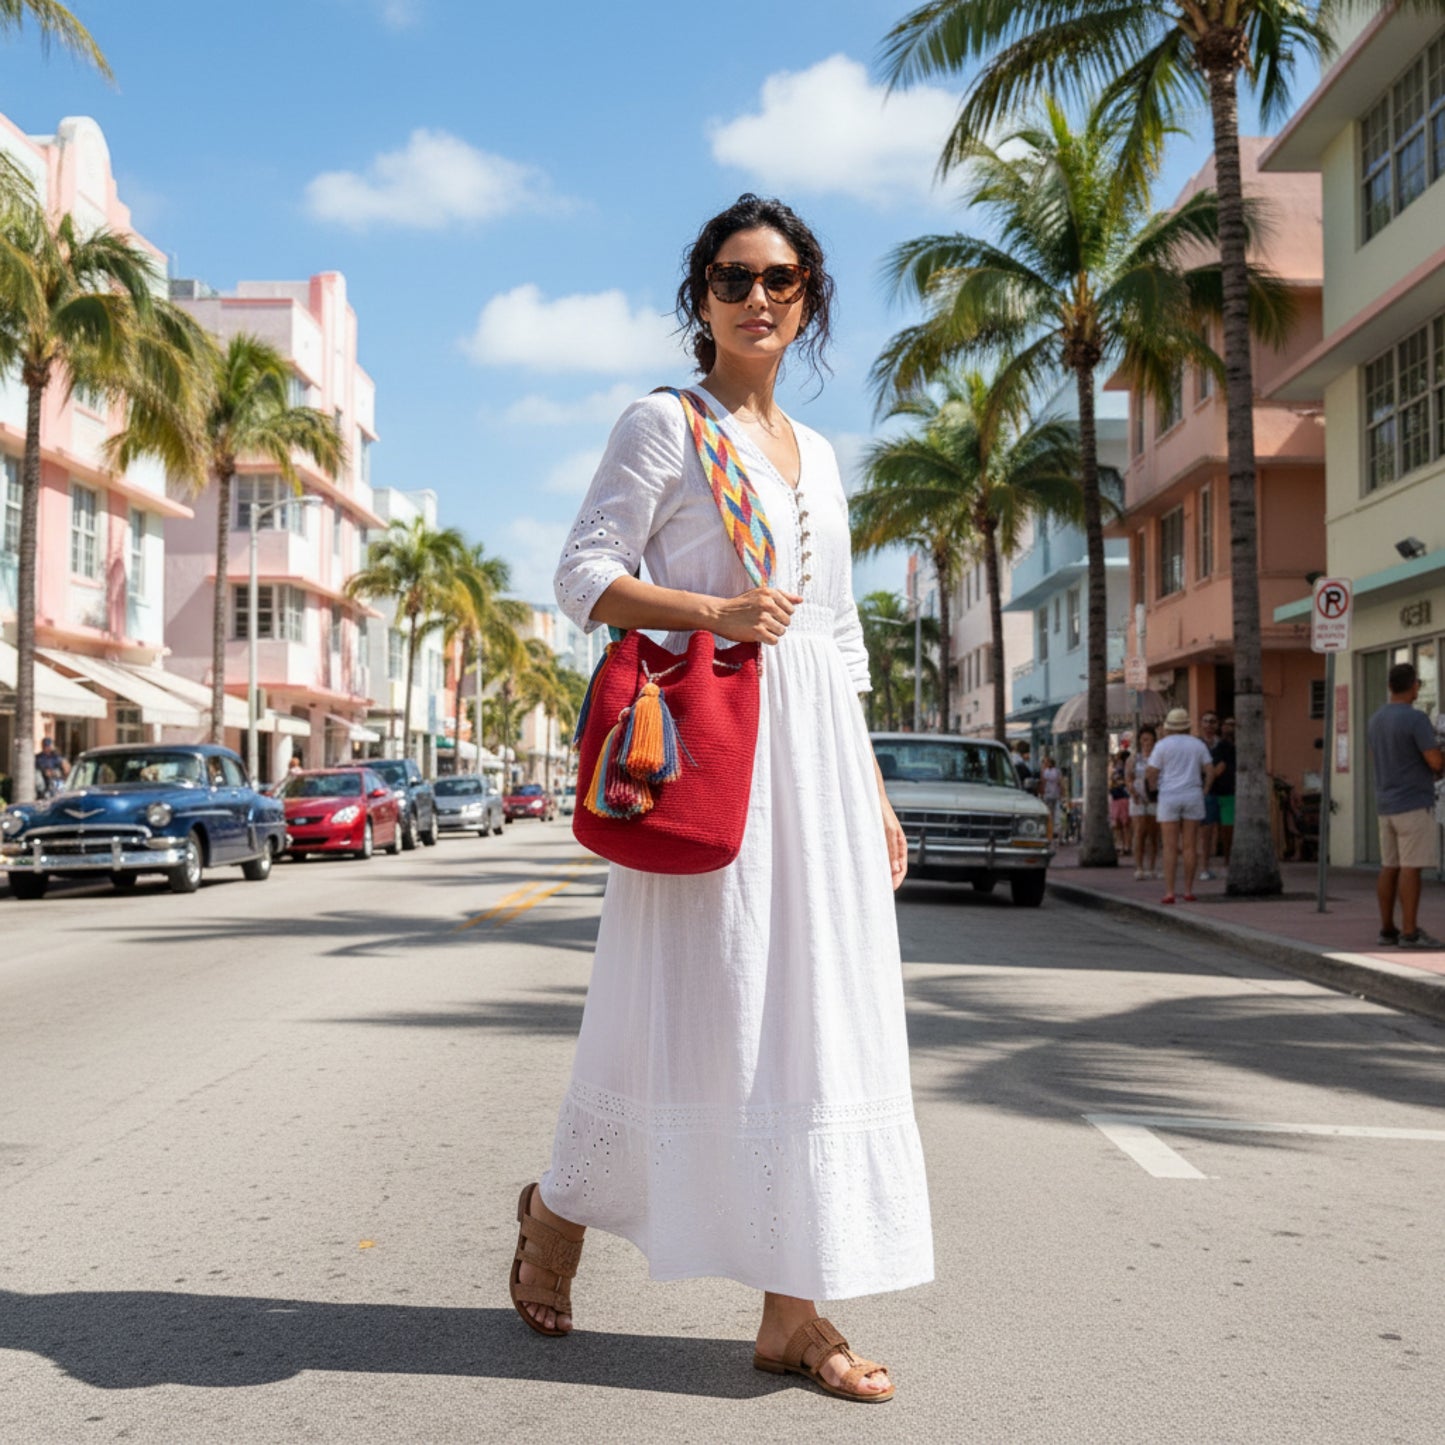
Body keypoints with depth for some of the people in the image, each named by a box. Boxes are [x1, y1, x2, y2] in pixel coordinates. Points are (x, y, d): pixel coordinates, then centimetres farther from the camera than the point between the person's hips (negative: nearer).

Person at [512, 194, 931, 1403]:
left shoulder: (817, 454, 21)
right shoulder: (663, 424, 3)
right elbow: (586, 577, -5)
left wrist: (875, 794, 16)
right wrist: (717, 612, -17)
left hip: (816, 754, 6)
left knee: (815, 1007, 2)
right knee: (694, 1003, -2)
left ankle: (792, 1311, 9)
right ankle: (561, 1209, 25)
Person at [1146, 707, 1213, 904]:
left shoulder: (1162, 745, -3)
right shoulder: (1197, 744, 6)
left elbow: (1150, 773, -6)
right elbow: (1209, 770, 5)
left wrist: (1153, 784, 15)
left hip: (1169, 797, -2)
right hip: (1193, 795, 2)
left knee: (1170, 847, -2)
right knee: (1190, 846, 7)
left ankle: (1169, 892, -6)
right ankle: (1188, 890, 8)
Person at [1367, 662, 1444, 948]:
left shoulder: (1376, 720, 10)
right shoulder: (1416, 719, -15)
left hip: (1386, 806, 8)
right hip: (1414, 805, -8)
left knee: (1390, 867, 9)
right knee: (1411, 867, -7)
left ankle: (1388, 929, 11)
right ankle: (1410, 932, -7)